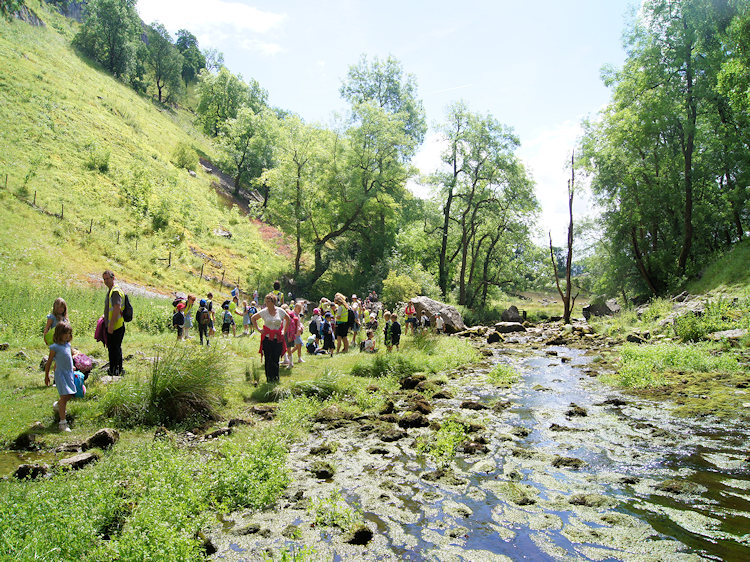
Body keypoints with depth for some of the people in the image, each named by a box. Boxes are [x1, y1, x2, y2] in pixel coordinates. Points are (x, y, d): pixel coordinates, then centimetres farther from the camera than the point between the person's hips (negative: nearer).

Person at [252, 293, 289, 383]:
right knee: (268, 359, 0)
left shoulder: (280, 311, 1)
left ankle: (275, 378, 15)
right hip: (267, 338, 0)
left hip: (278, 339, 0)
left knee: (276, 359, 1)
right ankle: (269, 378, 12)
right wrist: (258, 329, 5)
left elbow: (288, 319, 19)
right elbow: (253, 318, 14)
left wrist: (284, 329, 12)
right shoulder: (264, 312, -1)